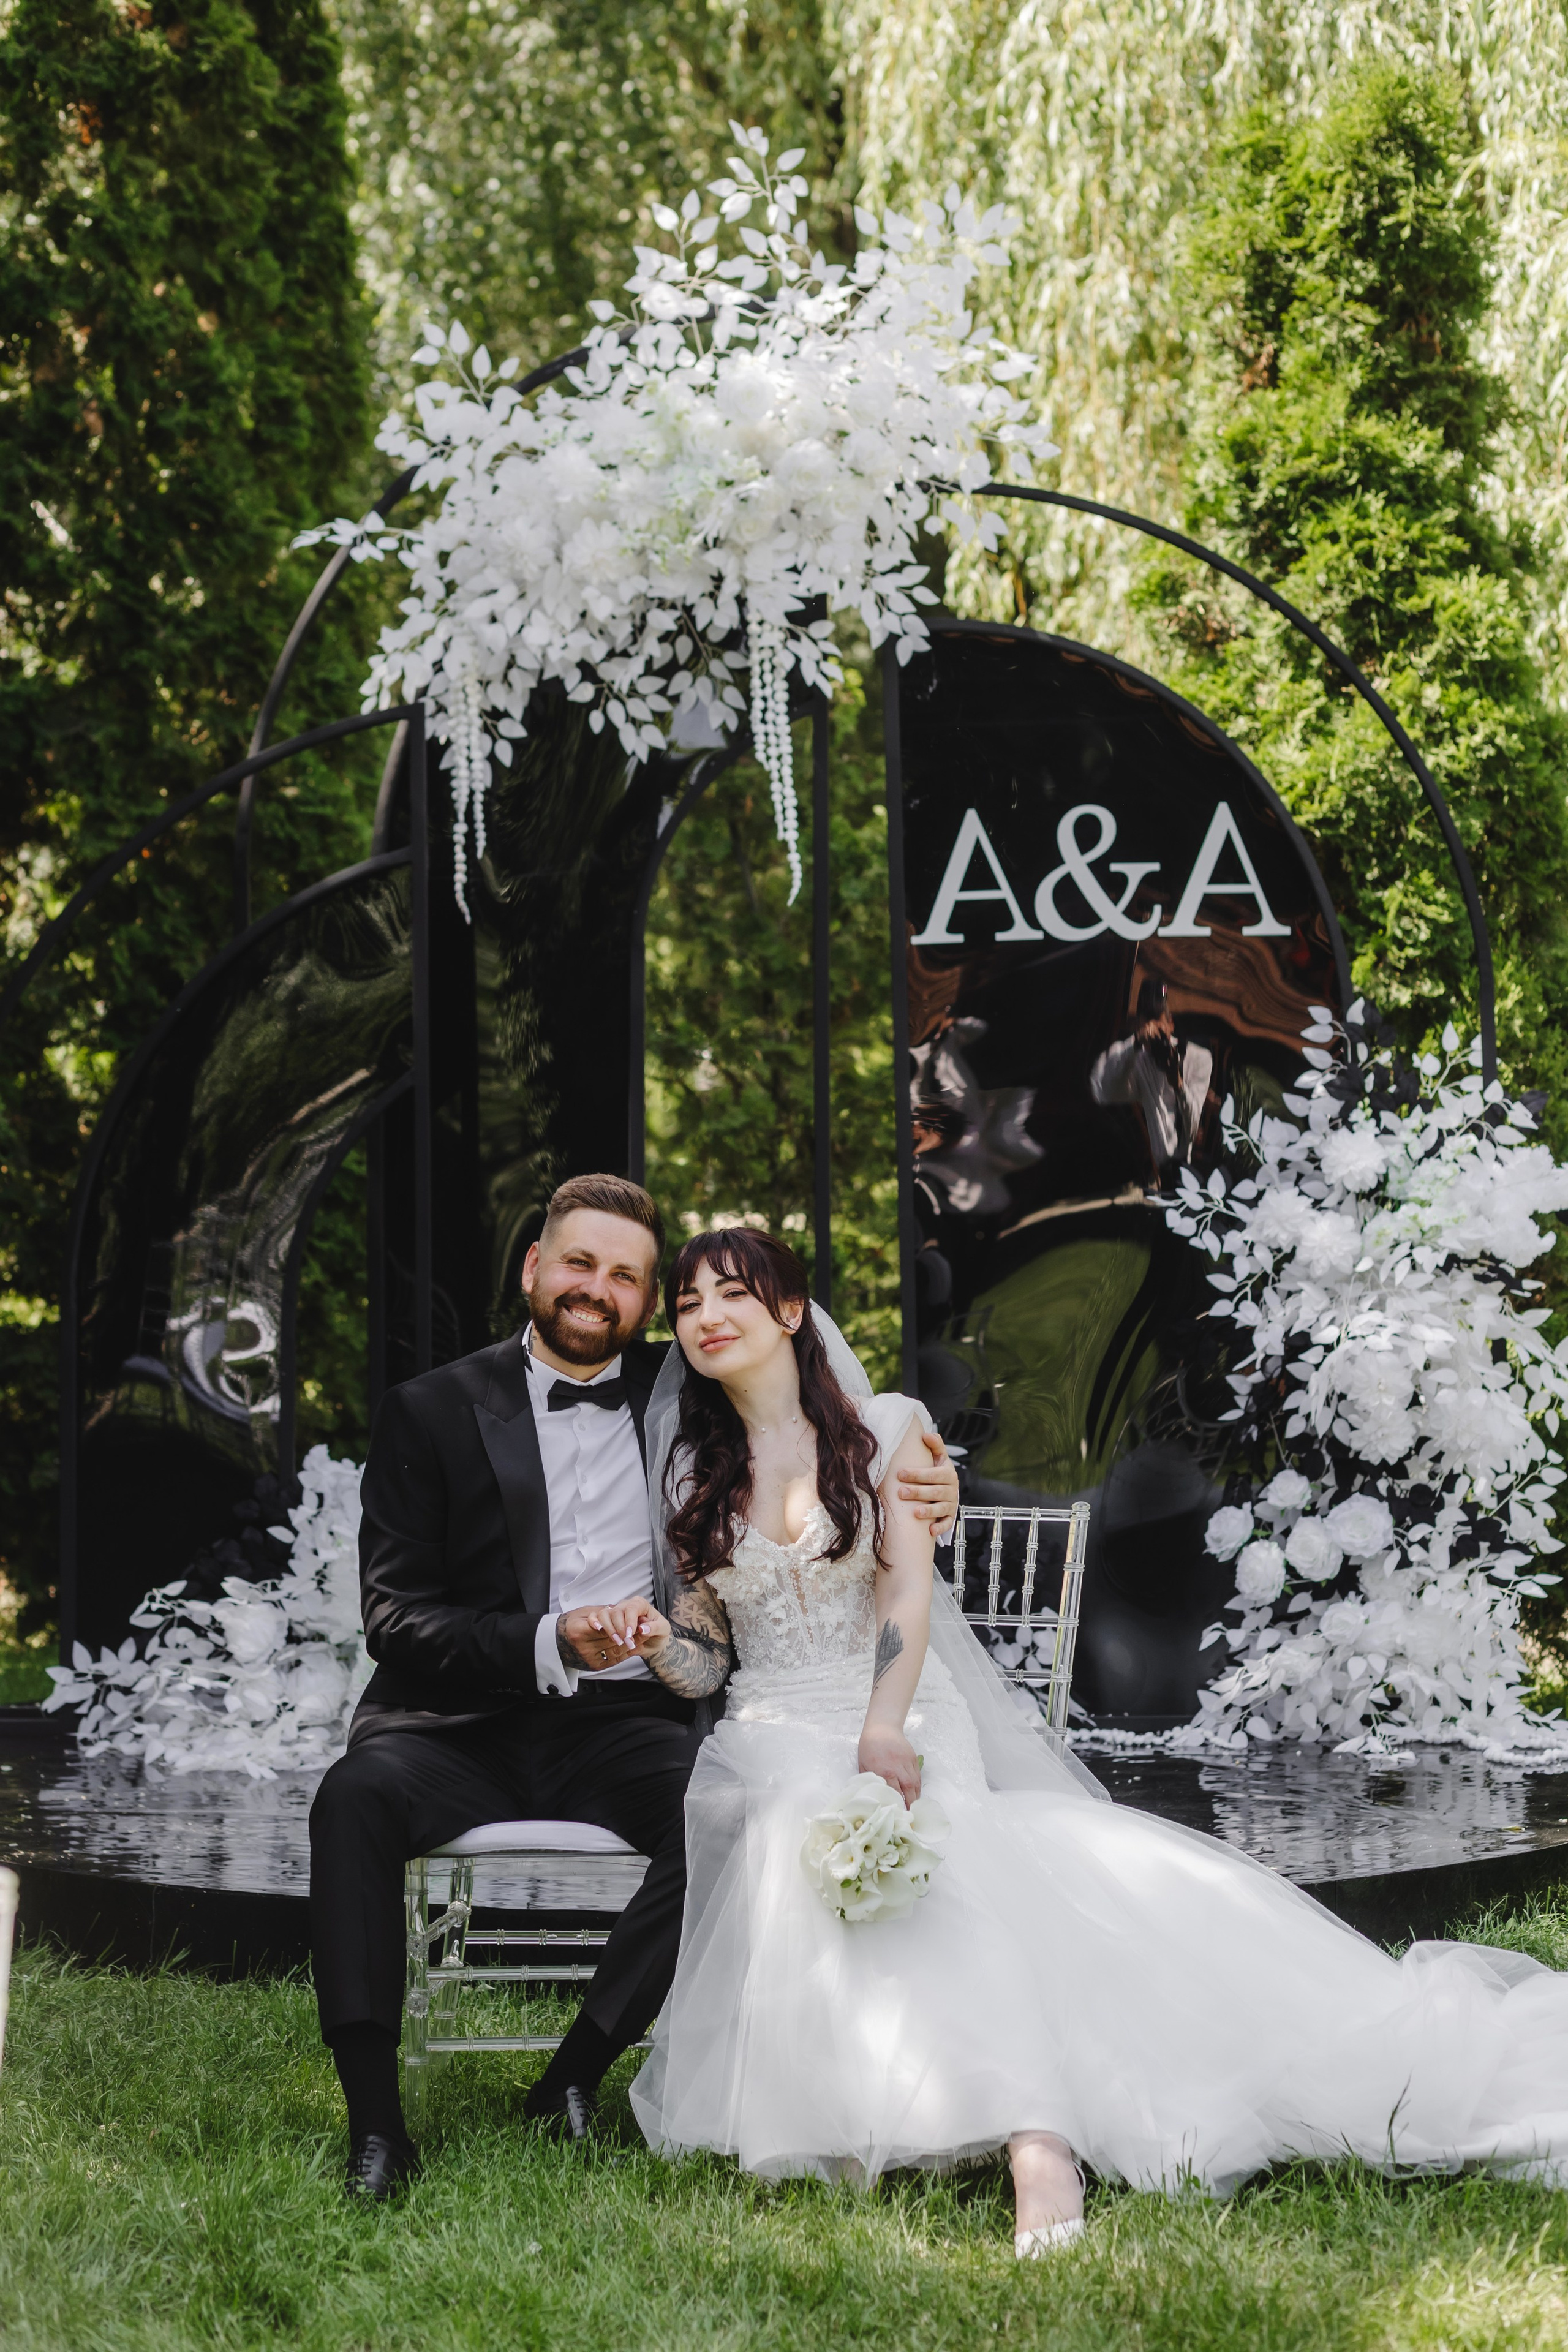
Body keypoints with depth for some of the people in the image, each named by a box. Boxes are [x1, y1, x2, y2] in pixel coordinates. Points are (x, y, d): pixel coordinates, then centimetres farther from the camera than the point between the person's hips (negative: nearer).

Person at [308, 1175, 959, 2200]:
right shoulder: (434, 1412, 5)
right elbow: (396, 1616, -3)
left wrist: (925, 1490, -9)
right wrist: (545, 1645, -20)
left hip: (630, 1722, 1)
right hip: (467, 1727, -1)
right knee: (358, 1795, -32)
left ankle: (575, 2076, -17)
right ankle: (376, 2117, -28)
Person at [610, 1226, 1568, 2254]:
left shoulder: (884, 1431, 8)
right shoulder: (690, 1474, 15)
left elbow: (907, 1597, -3)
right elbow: (704, 1659, 14)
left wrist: (885, 1729, -20)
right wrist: (655, 1639, -10)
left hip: (904, 1724, -1)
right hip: (773, 1738, 1)